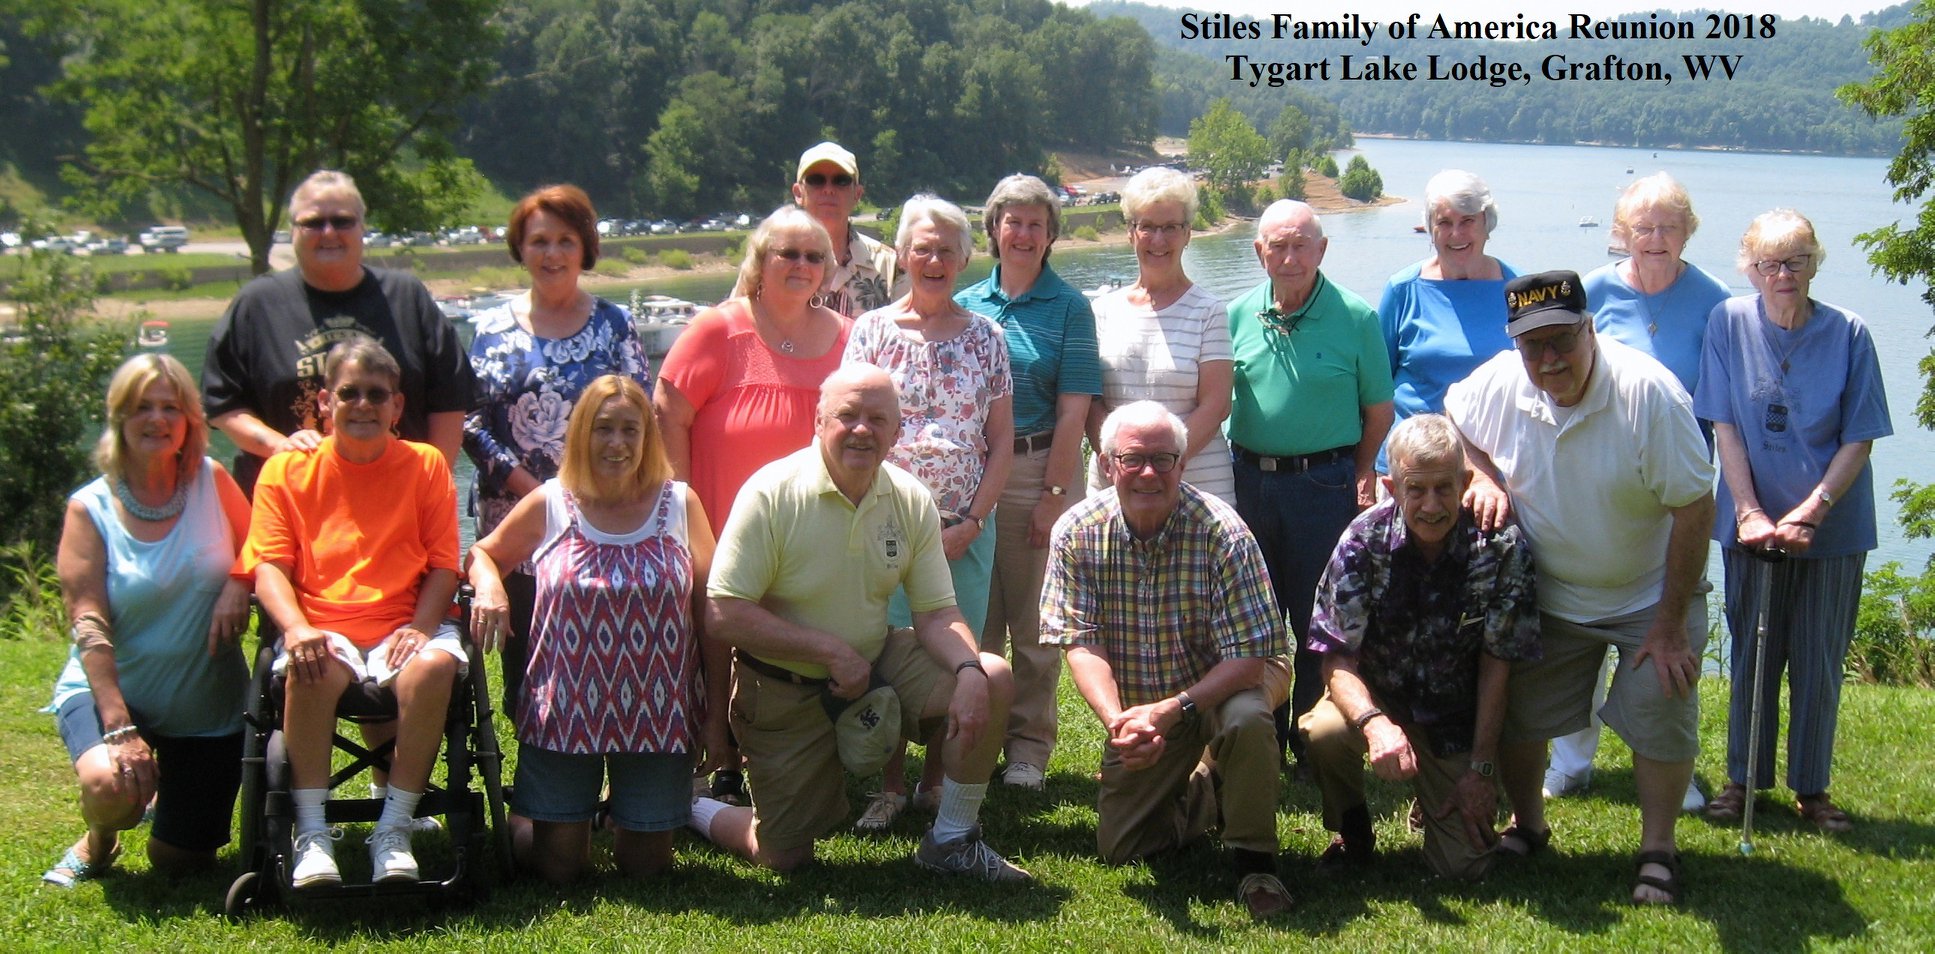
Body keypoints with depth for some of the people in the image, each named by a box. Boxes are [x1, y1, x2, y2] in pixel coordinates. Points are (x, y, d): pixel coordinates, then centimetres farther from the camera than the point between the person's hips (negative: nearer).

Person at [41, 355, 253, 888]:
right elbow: (88, 624, -16)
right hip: (109, 689, -2)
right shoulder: (90, 508, -9)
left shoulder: (212, 482, -4)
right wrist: (119, 729, -27)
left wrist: (239, 585, -20)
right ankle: (100, 837, 6)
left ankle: (173, 794, 41)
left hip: (206, 701, 2)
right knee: (109, 786, -34)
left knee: (180, 861, 3)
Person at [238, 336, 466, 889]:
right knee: (311, 670, -35)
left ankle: (394, 831, -24)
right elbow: (269, 564, 0)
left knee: (434, 666, -34)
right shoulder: (287, 470, 9)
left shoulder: (425, 465, 9)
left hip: (402, 630, 0)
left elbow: (444, 564, 3)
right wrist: (297, 629, -20)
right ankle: (312, 834, -26)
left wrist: (421, 627, -16)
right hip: (322, 630, 0)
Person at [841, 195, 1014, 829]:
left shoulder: (984, 336, 6)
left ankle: (937, 779, 16)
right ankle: (890, 784, 9)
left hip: (966, 528, 1)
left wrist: (971, 522, -5)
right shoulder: (872, 331, 2)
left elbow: (1002, 441, 5)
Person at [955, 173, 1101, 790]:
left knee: (1034, 621, 4)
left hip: (1038, 469, -3)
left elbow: (1073, 410, -6)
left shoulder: (1068, 307, -1)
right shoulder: (966, 304, 9)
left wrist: (1054, 492, -12)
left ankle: (1030, 745, 14)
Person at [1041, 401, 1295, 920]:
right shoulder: (1077, 533, -16)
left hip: (1225, 682, -4)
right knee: (1117, 848, 4)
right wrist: (1116, 719, -35)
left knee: (1245, 720, -38)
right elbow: (1081, 643, -16)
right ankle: (1204, 787, 32)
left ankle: (1255, 861, -15)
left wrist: (1172, 710, -39)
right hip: (1141, 705, 4)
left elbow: (1249, 656, -26)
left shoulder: (1221, 531, -26)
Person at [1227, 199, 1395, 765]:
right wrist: (1232, 470, 2)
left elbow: (1379, 409, 2)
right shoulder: (1239, 316, 4)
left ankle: (1315, 744, 14)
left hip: (1324, 484, -3)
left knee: (1319, 623, 2)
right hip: (1248, 479, 3)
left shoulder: (1355, 317, -4)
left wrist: (1360, 477, -1)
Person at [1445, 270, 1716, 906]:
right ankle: (1527, 827, 32)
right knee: (1516, 714, 8)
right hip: (1546, 595, 4)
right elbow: (1451, 426, 11)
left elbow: (1695, 508, -23)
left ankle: (1657, 852, 10)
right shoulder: (1496, 385, -14)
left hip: (1649, 596, -4)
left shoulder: (1648, 393, -27)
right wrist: (1482, 477, -12)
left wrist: (1672, 625, -20)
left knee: (1660, 718, -9)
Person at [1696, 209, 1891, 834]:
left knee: (1820, 660, 7)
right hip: (1754, 522, 1)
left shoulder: (1848, 334, -8)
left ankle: (1812, 788, 18)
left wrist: (1811, 512, -15)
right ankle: (1743, 778, 20)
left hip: (1833, 527, 0)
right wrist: (1749, 512, -12)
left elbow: (1859, 439, -7)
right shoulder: (1730, 323, -6)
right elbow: (1725, 427, -5)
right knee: (1752, 654, 9)